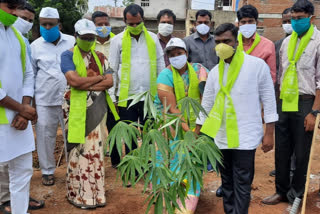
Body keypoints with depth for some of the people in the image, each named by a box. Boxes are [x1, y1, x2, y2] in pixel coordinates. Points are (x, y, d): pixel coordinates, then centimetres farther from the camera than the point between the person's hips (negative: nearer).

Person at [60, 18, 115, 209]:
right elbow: (74, 81, -17)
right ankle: (79, 194, 11)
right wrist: (98, 77, -6)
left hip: (97, 110, 4)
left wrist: (86, 85, -12)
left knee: (96, 150, 6)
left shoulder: (100, 57, 12)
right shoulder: (68, 55, -1)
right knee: (79, 151, 0)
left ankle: (95, 192, 17)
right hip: (77, 110, -4)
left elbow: (110, 82, 0)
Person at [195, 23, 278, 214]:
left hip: (245, 137, -4)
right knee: (227, 182, 15)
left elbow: (269, 99, -3)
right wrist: (196, 135, 11)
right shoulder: (215, 71, 7)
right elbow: (206, 105, 11)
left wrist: (269, 133, -6)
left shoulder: (257, 65, -5)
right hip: (221, 137, 5)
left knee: (242, 184, -1)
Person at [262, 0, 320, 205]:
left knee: (302, 153, 5)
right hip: (284, 103, 6)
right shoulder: (287, 42, 13)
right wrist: (278, 102, 13)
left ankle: (296, 195, 21)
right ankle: (281, 191, 25)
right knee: (281, 150, 11)